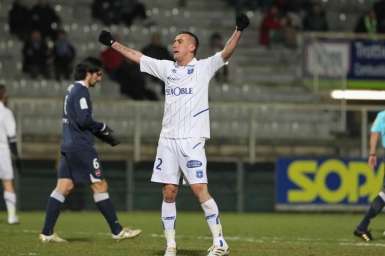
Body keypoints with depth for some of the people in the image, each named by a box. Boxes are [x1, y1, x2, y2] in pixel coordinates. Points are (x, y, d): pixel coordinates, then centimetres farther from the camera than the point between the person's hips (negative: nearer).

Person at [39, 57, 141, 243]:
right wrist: (103, 128, -4)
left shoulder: (72, 90, 19)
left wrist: (104, 136, 18)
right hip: (81, 147, -9)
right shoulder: (81, 91, -11)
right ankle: (117, 231, -1)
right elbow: (84, 120, -20)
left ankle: (47, 233, 0)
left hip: (69, 147, 9)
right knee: (100, 186, -4)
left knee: (63, 187, 5)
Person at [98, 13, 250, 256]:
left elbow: (226, 53, -13)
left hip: (192, 139, -5)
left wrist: (238, 31, -27)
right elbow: (137, 56, 24)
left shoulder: (204, 67, 1)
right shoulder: (167, 68, 15)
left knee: (200, 189, -12)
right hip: (168, 139, 5)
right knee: (169, 192, 2)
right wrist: (114, 43, 27)